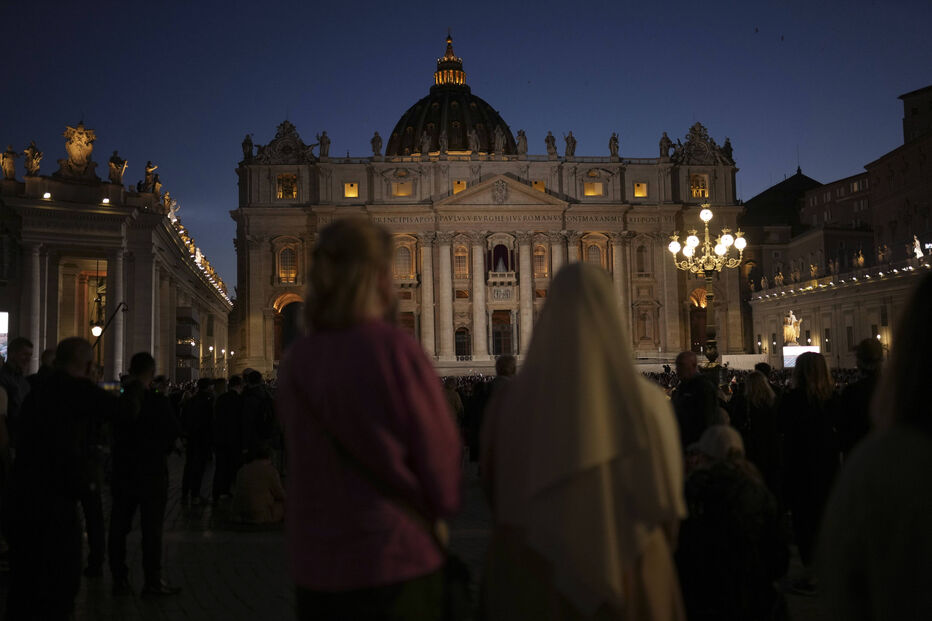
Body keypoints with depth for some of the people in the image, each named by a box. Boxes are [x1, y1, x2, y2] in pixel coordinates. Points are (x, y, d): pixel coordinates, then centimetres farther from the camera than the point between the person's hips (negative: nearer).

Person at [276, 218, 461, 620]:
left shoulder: (296, 360, -1)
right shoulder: (392, 346, -17)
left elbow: (306, 463, 7)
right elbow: (438, 450, -10)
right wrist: (440, 506, 10)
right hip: (394, 564, -5)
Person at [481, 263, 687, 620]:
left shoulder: (513, 401, -13)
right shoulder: (646, 402, -14)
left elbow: (494, 490, -1)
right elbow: (668, 496, -5)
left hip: (535, 580, 1)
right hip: (631, 573, 0)